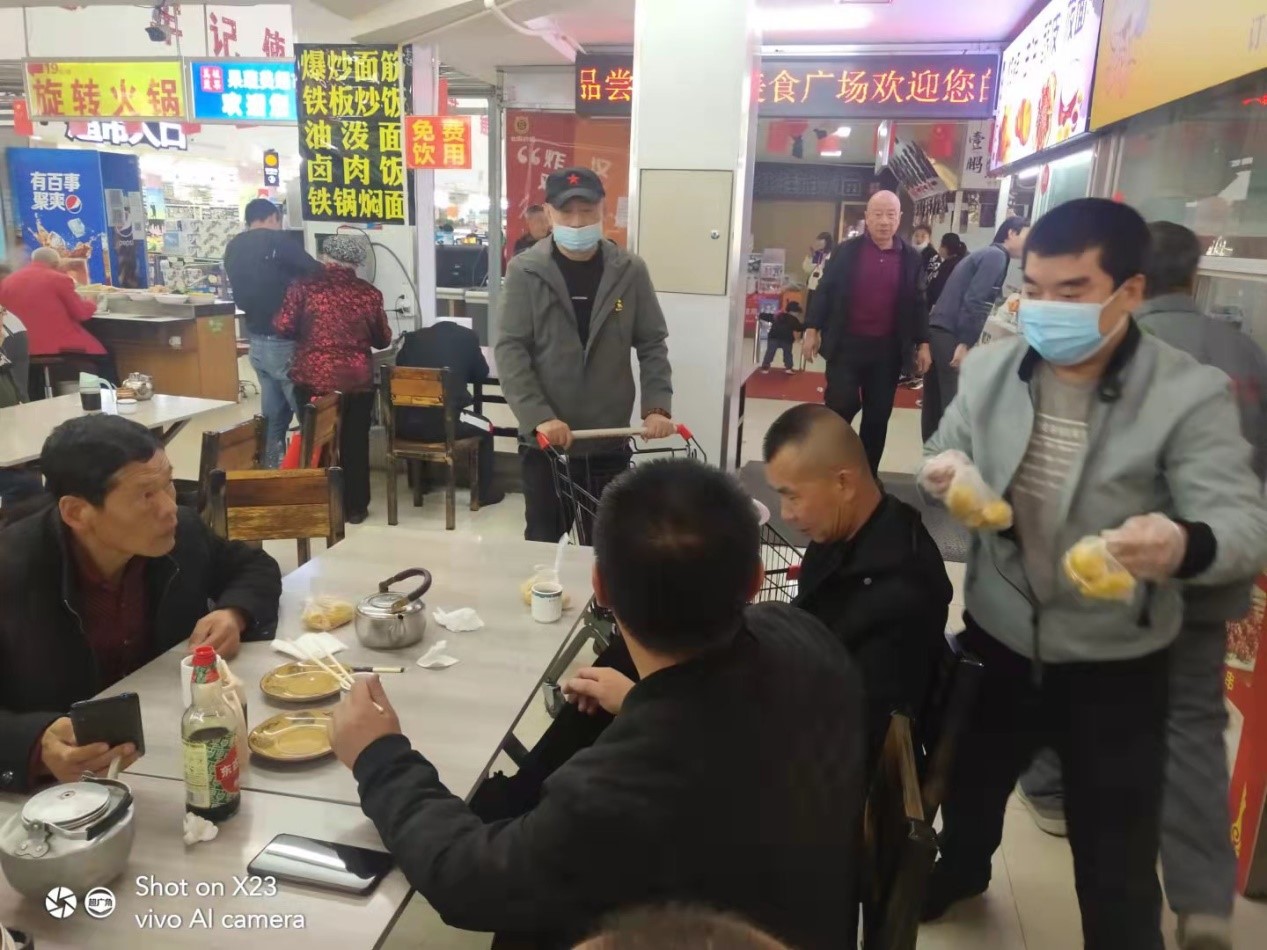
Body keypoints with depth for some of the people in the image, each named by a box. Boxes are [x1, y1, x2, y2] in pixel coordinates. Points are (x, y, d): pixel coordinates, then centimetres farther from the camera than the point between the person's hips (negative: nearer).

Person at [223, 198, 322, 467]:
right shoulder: (276, 240, -11)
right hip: (282, 342, -8)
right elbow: (316, 274, -10)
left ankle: (271, 467, 16)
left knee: (274, 414, 13)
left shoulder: (233, 248, 11)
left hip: (256, 340, 8)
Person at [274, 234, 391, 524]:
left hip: (312, 379, 0)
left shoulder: (303, 285, -4)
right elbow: (383, 340, 6)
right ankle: (355, 507, 20)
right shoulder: (369, 293, -3)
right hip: (357, 380, 0)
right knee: (355, 443, 13)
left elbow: (283, 328, -5)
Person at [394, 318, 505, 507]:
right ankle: (485, 492, 32)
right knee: (486, 428, 26)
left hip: (405, 424, 3)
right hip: (444, 423, -3)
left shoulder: (412, 337, 15)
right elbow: (481, 375, 20)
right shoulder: (467, 337, 10)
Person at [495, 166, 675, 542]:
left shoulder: (630, 271, 1)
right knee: (544, 544, 11)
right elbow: (510, 350, -8)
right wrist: (539, 417, -20)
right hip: (545, 441, -1)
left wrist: (657, 406, -10)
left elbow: (652, 345, 4)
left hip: (610, 441, 1)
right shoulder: (525, 271, -4)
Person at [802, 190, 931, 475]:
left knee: (878, 415, 8)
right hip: (846, 344, -2)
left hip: (888, 349, 2)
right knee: (840, 407, -7)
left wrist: (922, 344, 4)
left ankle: (867, 476, 19)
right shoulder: (846, 251, 1)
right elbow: (824, 291, 2)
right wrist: (812, 329, -5)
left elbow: (918, 303, 9)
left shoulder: (911, 258, 6)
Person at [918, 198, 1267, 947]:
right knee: (969, 785, 28)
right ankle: (961, 872, 59)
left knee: (1117, 862, 11)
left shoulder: (1191, 395, -17)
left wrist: (1185, 544, -47)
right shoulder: (989, 367, -5)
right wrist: (946, 468, -18)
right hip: (996, 639, 4)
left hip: (1116, 666, -4)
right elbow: (947, 451, 7)